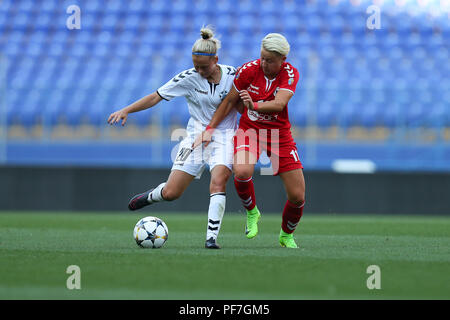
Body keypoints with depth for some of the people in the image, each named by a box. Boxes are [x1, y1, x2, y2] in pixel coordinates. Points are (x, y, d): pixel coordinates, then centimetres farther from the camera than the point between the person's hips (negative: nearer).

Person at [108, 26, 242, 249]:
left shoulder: (232, 75, -6)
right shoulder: (188, 78, -7)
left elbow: (242, 107, 5)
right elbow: (156, 97, -5)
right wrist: (126, 110, -14)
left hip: (223, 137, -1)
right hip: (196, 136, 1)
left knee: (218, 181, -29)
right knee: (170, 193, -3)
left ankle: (211, 237, -24)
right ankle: (152, 195, 34)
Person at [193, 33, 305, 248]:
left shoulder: (290, 74, -12)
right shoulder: (248, 70, -11)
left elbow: (279, 104, -28)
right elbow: (229, 101, 1)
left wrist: (255, 105, -46)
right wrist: (210, 129, 0)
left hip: (280, 133, 1)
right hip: (250, 128, -1)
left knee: (297, 197, -4)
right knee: (242, 171, -34)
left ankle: (286, 235, 28)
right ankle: (251, 212, -1)